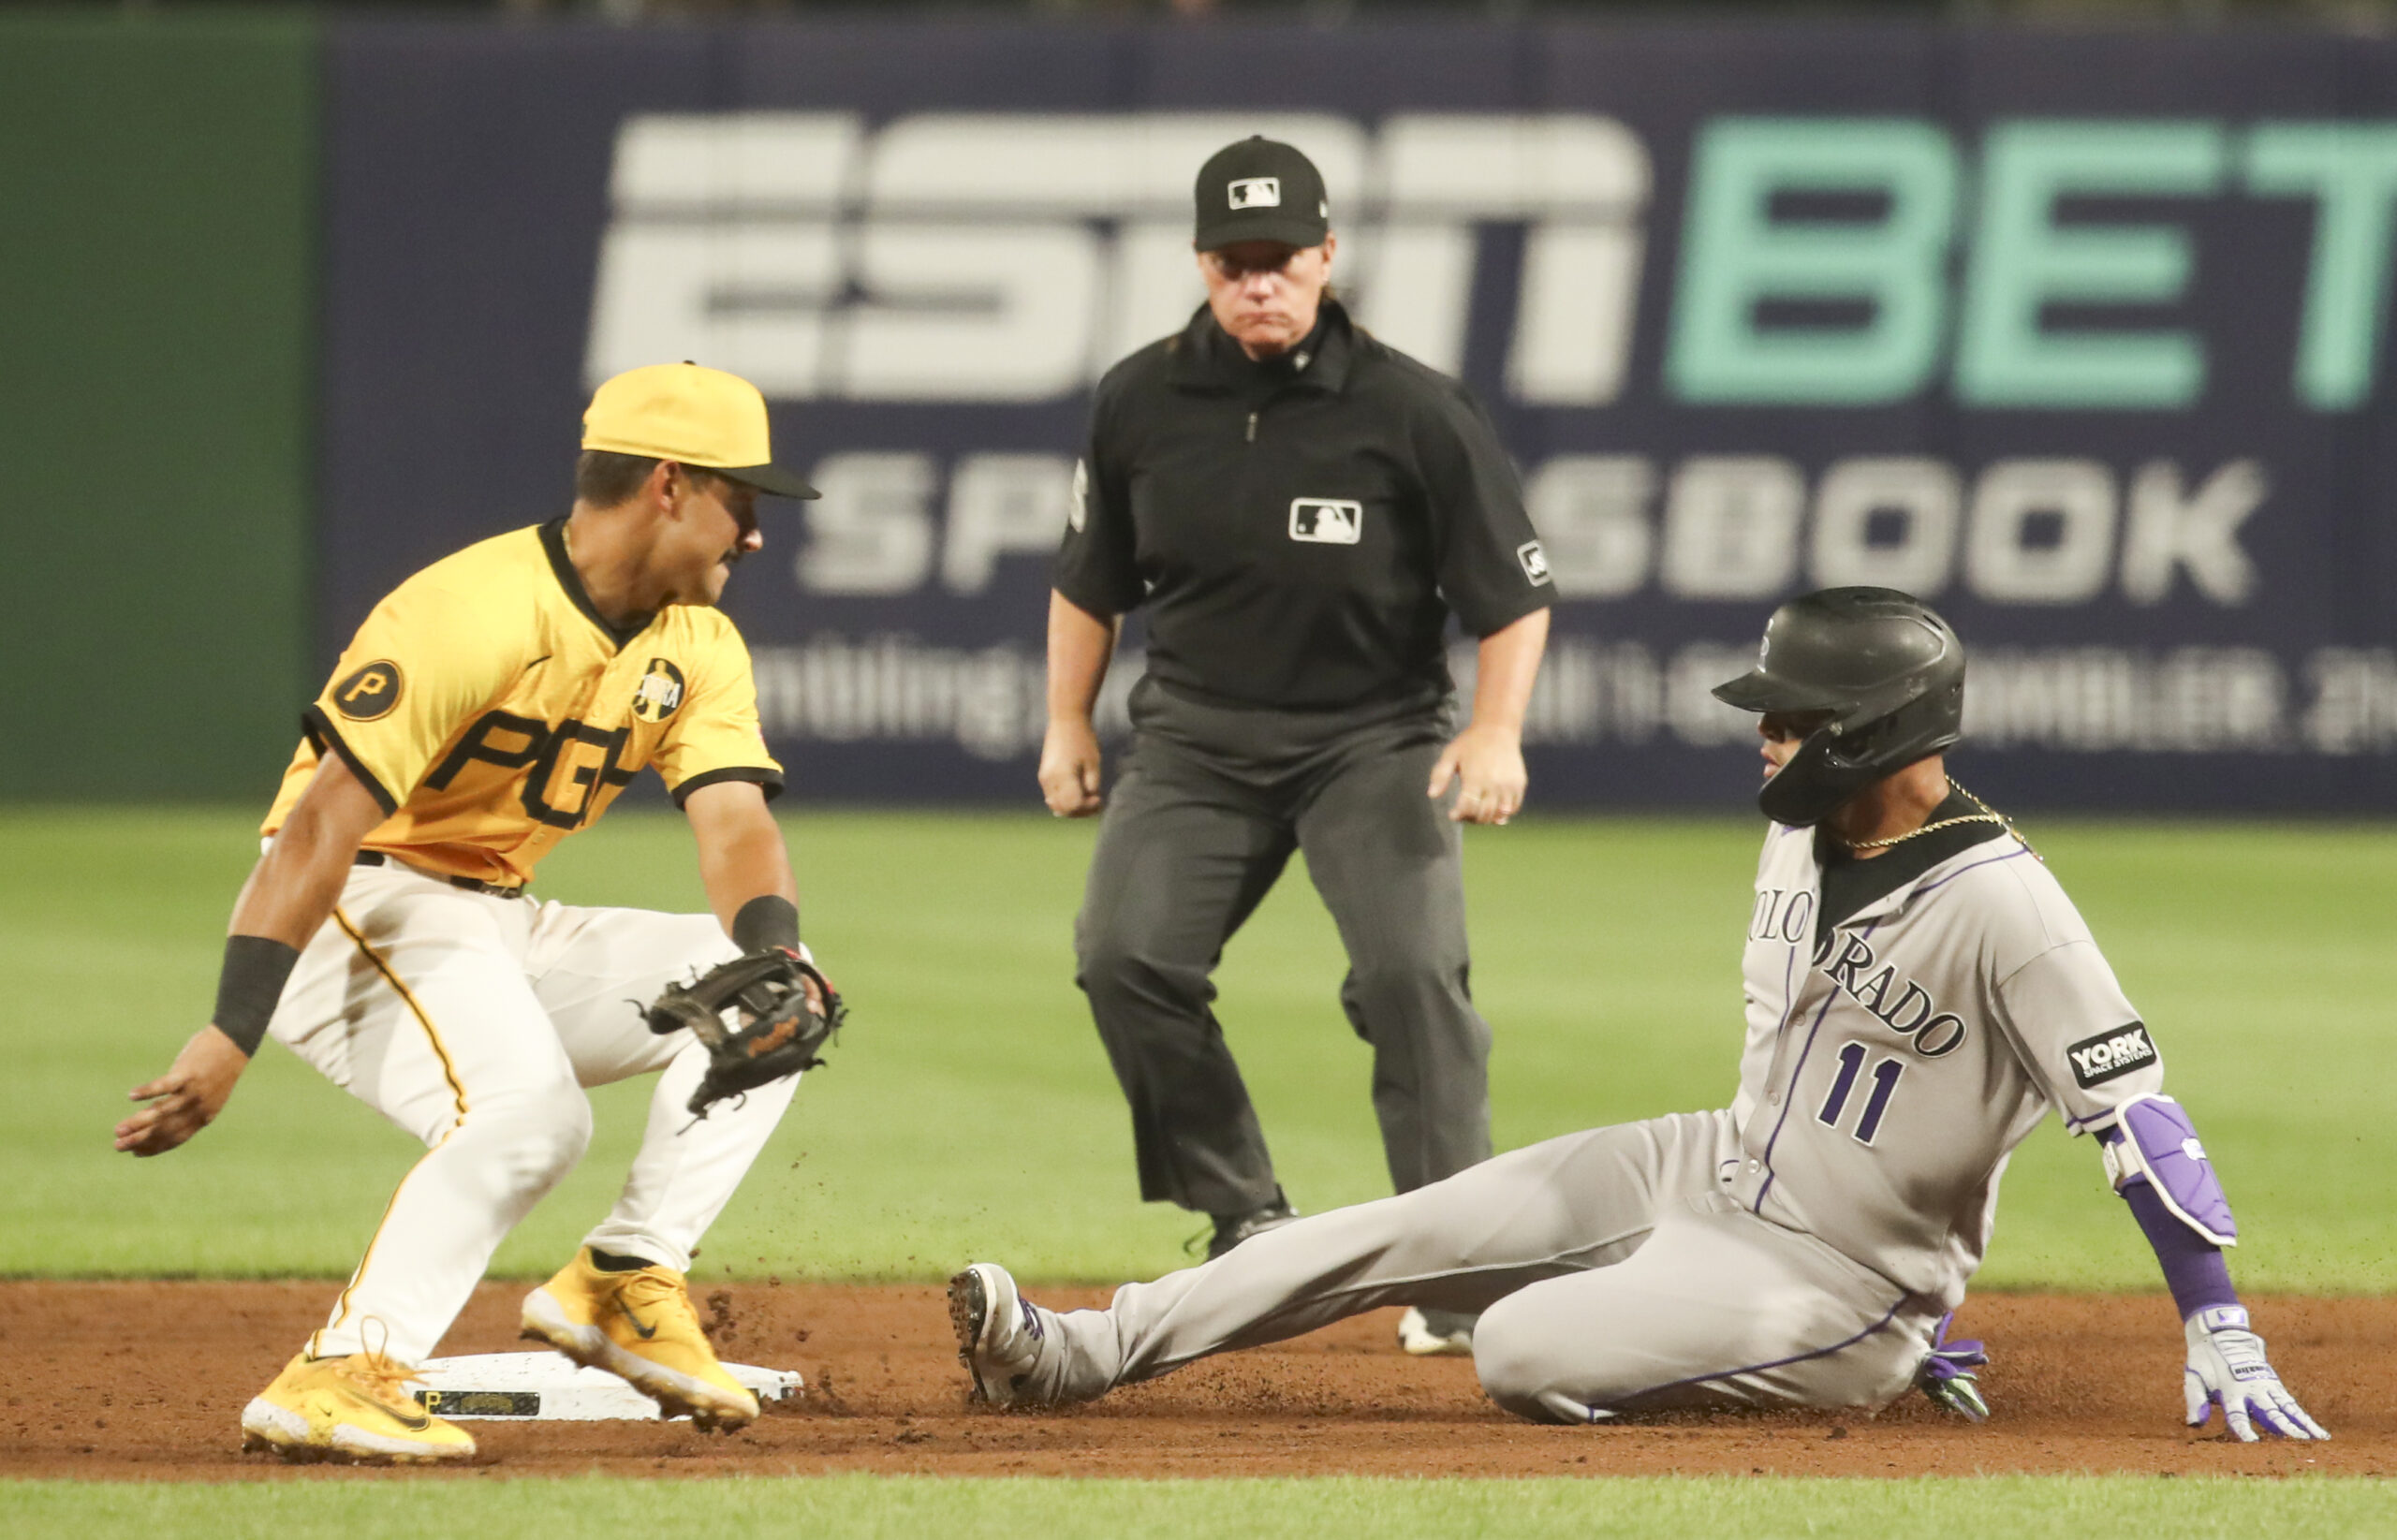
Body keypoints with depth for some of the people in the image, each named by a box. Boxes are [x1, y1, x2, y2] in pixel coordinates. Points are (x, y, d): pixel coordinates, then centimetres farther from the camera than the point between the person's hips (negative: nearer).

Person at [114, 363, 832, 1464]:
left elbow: (736, 825, -7)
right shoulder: (475, 616, -22)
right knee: (530, 1108, -32)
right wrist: (228, 1039, -37)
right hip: (353, 915, -9)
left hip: (500, 928, 9)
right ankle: (339, 1378, -29)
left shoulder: (696, 648, 5)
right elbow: (323, 825, -28)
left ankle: (623, 1283, -3)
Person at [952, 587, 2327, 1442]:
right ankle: (1085, 1354, 3)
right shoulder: (1803, 837, 2)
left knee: (1526, 1354, -22)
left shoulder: (1996, 904, -27)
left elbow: (2137, 1112, -29)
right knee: (1394, 1236, -2)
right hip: (1714, 1177, 8)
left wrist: (2223, 1339, -33)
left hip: (1838, 1282, -8)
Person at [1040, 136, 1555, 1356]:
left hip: (1374, 737, -3)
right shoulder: (1141, 403, -1)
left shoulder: (1414, 411, -11)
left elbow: (1514, 594, -7)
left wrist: (1496, 732, -20)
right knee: (1125, 956, -15)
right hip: (1197, 737, 3)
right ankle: (1247, 1224, 1)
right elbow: (1089, 579, 14)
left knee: (1410, 968, -22)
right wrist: (1068, 724, 11)